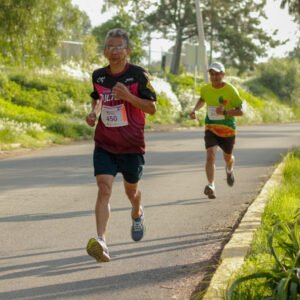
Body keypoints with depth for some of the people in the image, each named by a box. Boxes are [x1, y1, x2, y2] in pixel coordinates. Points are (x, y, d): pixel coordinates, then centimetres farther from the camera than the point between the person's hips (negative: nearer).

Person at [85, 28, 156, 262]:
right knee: (104, 188, -17)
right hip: (104, 144, 1)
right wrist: (94, 113, 3)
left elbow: (152, 108, -8)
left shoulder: (138, 75, -8)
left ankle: (137, 214, 54)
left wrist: (128, 96, -23)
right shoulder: (98, 76, 3)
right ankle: (101, 241, -27)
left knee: (131, 190, 18)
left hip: (132, 145, -1)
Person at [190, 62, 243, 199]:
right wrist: (195, 110, 4)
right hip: (211, 128, 1)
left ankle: (229, 170, 55)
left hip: (228, 130, -1)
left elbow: (240, 111, -15)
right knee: (210, 156, -20)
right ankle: (211, 186, -27)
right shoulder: (206, 89, -2)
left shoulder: (231, 90, -14)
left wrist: (225, 112, -31)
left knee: (228, 157, 19)